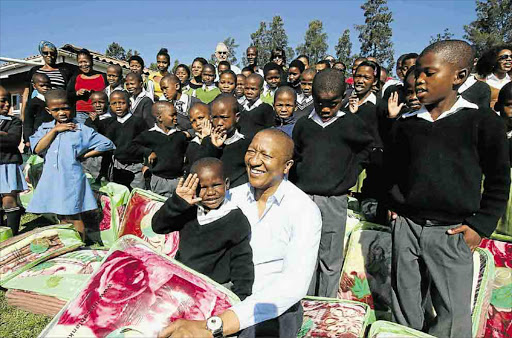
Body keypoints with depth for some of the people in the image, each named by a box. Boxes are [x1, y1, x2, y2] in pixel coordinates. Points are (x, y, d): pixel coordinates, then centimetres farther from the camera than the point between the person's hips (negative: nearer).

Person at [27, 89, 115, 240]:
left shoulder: (81, 130, -5)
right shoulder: (44, 128, 7)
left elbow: (107, 144, -7)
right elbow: (37, 149, -8)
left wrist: (84, 155, -6)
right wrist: (55, 130, -11)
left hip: (71, 179, -4)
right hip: (50, 179, 4)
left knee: (73, 216, 3)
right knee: (61, 217, 16)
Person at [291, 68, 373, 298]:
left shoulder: (351, 124, 0)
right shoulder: (303, 125, 6)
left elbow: (370, 148, 15)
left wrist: (349, 174, 6)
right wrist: (297, 183, 9)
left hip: (334, 201, -1)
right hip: (303, 199, 2)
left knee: (331, 261, 6)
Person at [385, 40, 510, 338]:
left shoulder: (482, 121, -5)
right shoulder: (407, 123, 6)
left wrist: (481, 226, -5)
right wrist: (395, 204, 10)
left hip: (451, 232, -3)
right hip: (405, 226, 4)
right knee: (405, 309, 14)